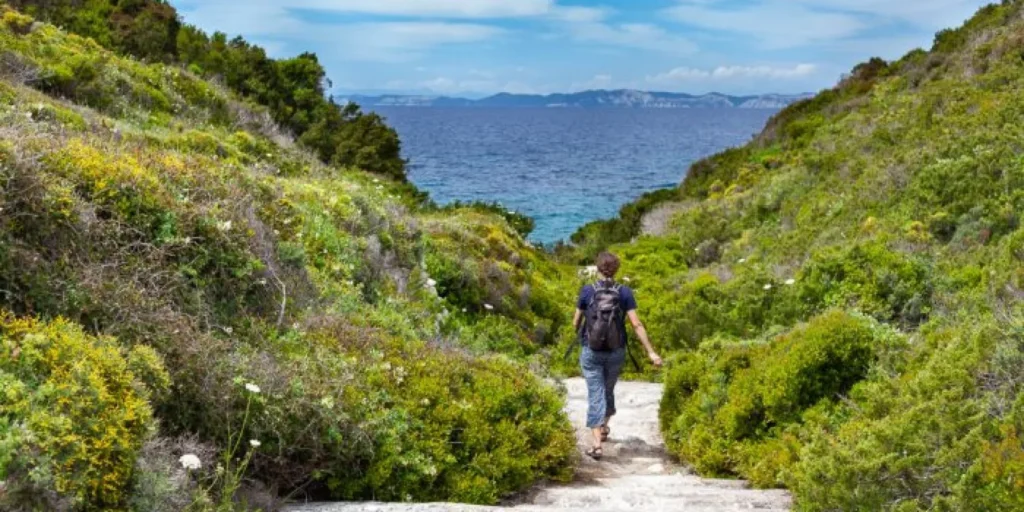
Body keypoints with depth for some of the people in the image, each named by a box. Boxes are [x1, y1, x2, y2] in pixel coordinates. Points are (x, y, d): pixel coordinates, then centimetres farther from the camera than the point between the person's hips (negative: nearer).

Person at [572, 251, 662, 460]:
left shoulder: (587, 291, -8)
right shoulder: (624, 292, -7)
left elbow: (576, 323, 2)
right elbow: (636, 324, -12)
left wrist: (579, 332, 26)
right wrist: (651, 352, -10)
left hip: (591, 351, -2)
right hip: (616, 352, 2)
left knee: (595, 394, 0)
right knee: (608, 390, 23)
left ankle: (597, 443, -13)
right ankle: (604, 427, 46)